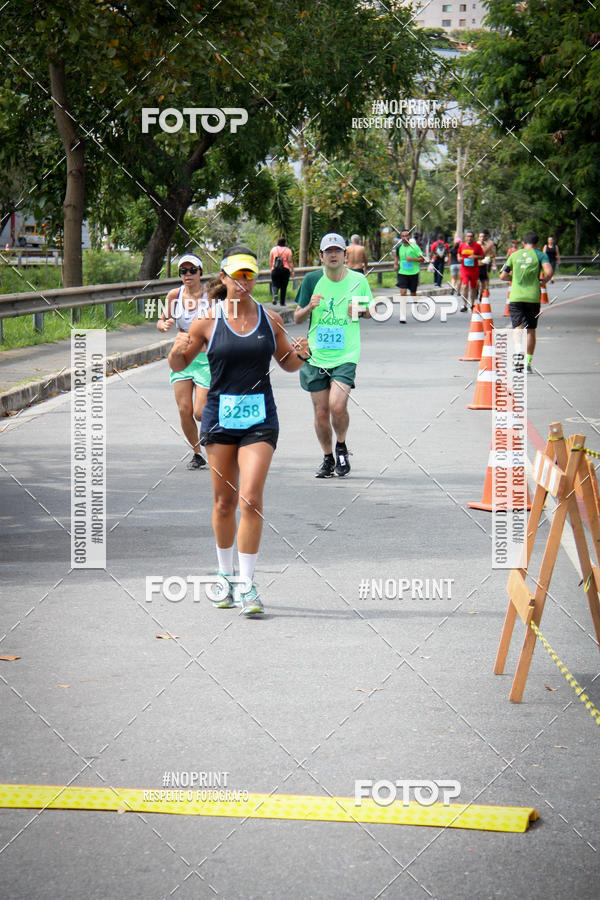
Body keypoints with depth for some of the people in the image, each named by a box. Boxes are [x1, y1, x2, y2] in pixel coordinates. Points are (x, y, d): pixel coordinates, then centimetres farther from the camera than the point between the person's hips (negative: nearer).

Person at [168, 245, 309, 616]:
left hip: (260, 419, 0)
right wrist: (178, 350, -15)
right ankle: (226, 578, 25)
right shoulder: (208, 320, 0)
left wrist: (301, 354, -6)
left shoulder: (270, 319, 3)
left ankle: (247, 584, -7)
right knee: (224, 501, 7)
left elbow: (288, 364, 16)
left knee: (250, 498, -12)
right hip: (220, 416, 0)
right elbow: (179, 365, 7)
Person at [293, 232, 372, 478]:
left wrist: (360, 310, -7)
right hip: (315, 357, 2)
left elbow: (370, 310, 16)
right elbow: (297, 318, 7)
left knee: (337, 406, -20)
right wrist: (309, 307, -14)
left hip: (346, 356, -2)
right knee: (321, 412, 5)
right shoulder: (312, 280, 2)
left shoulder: (358, 280, 1)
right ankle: (328, 458, 25)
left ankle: (341, 447, 7)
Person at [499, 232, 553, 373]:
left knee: (518, 328, -6)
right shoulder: (540, 255, 3)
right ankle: (528, 362, 15)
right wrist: (543, 281, 7)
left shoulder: (514, 255, 9)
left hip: (516, 297, 0)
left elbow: (503, 276, 11)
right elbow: (549, 272, -13)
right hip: (533, 297, 0)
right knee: (530, 330, 12)